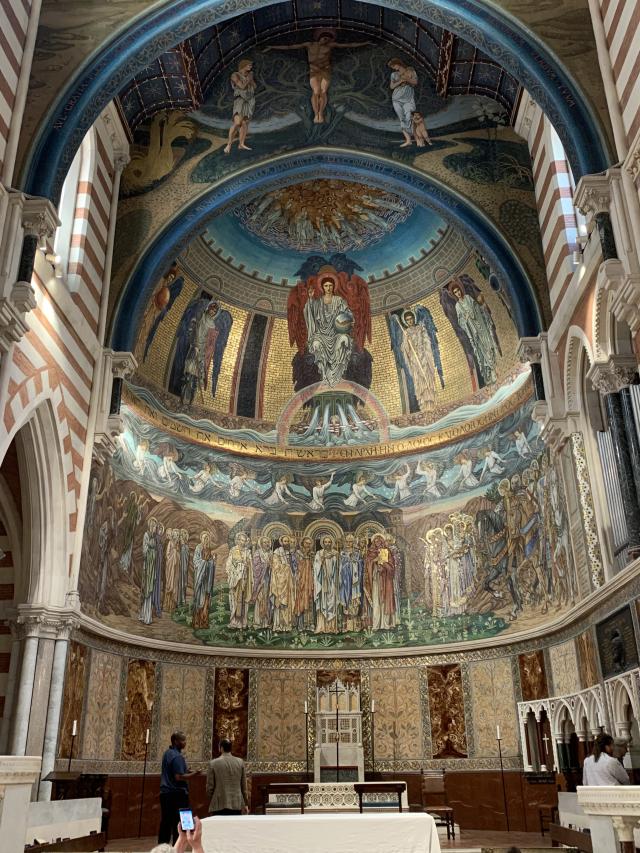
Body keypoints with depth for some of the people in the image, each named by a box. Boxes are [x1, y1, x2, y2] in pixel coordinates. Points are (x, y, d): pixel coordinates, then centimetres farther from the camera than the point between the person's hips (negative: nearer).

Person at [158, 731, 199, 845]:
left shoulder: (167, 753, 11)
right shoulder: (177, 756, -18)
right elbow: (179, 777, -23)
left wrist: (187, 771, 12)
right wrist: (193, 774, -12)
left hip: (165, 793, 9)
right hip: (177, 794, -9)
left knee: (165, 823, 13)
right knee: (179, 824, -2)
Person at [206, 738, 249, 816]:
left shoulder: (213, 763, -5)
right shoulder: (240, 762, 1)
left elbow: (210, 786, -1)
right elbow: (244, 785, 7)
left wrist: (210, 803, 14)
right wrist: (246, 803, 16)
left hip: (219, 805, -2)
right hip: (237, 804, 2)